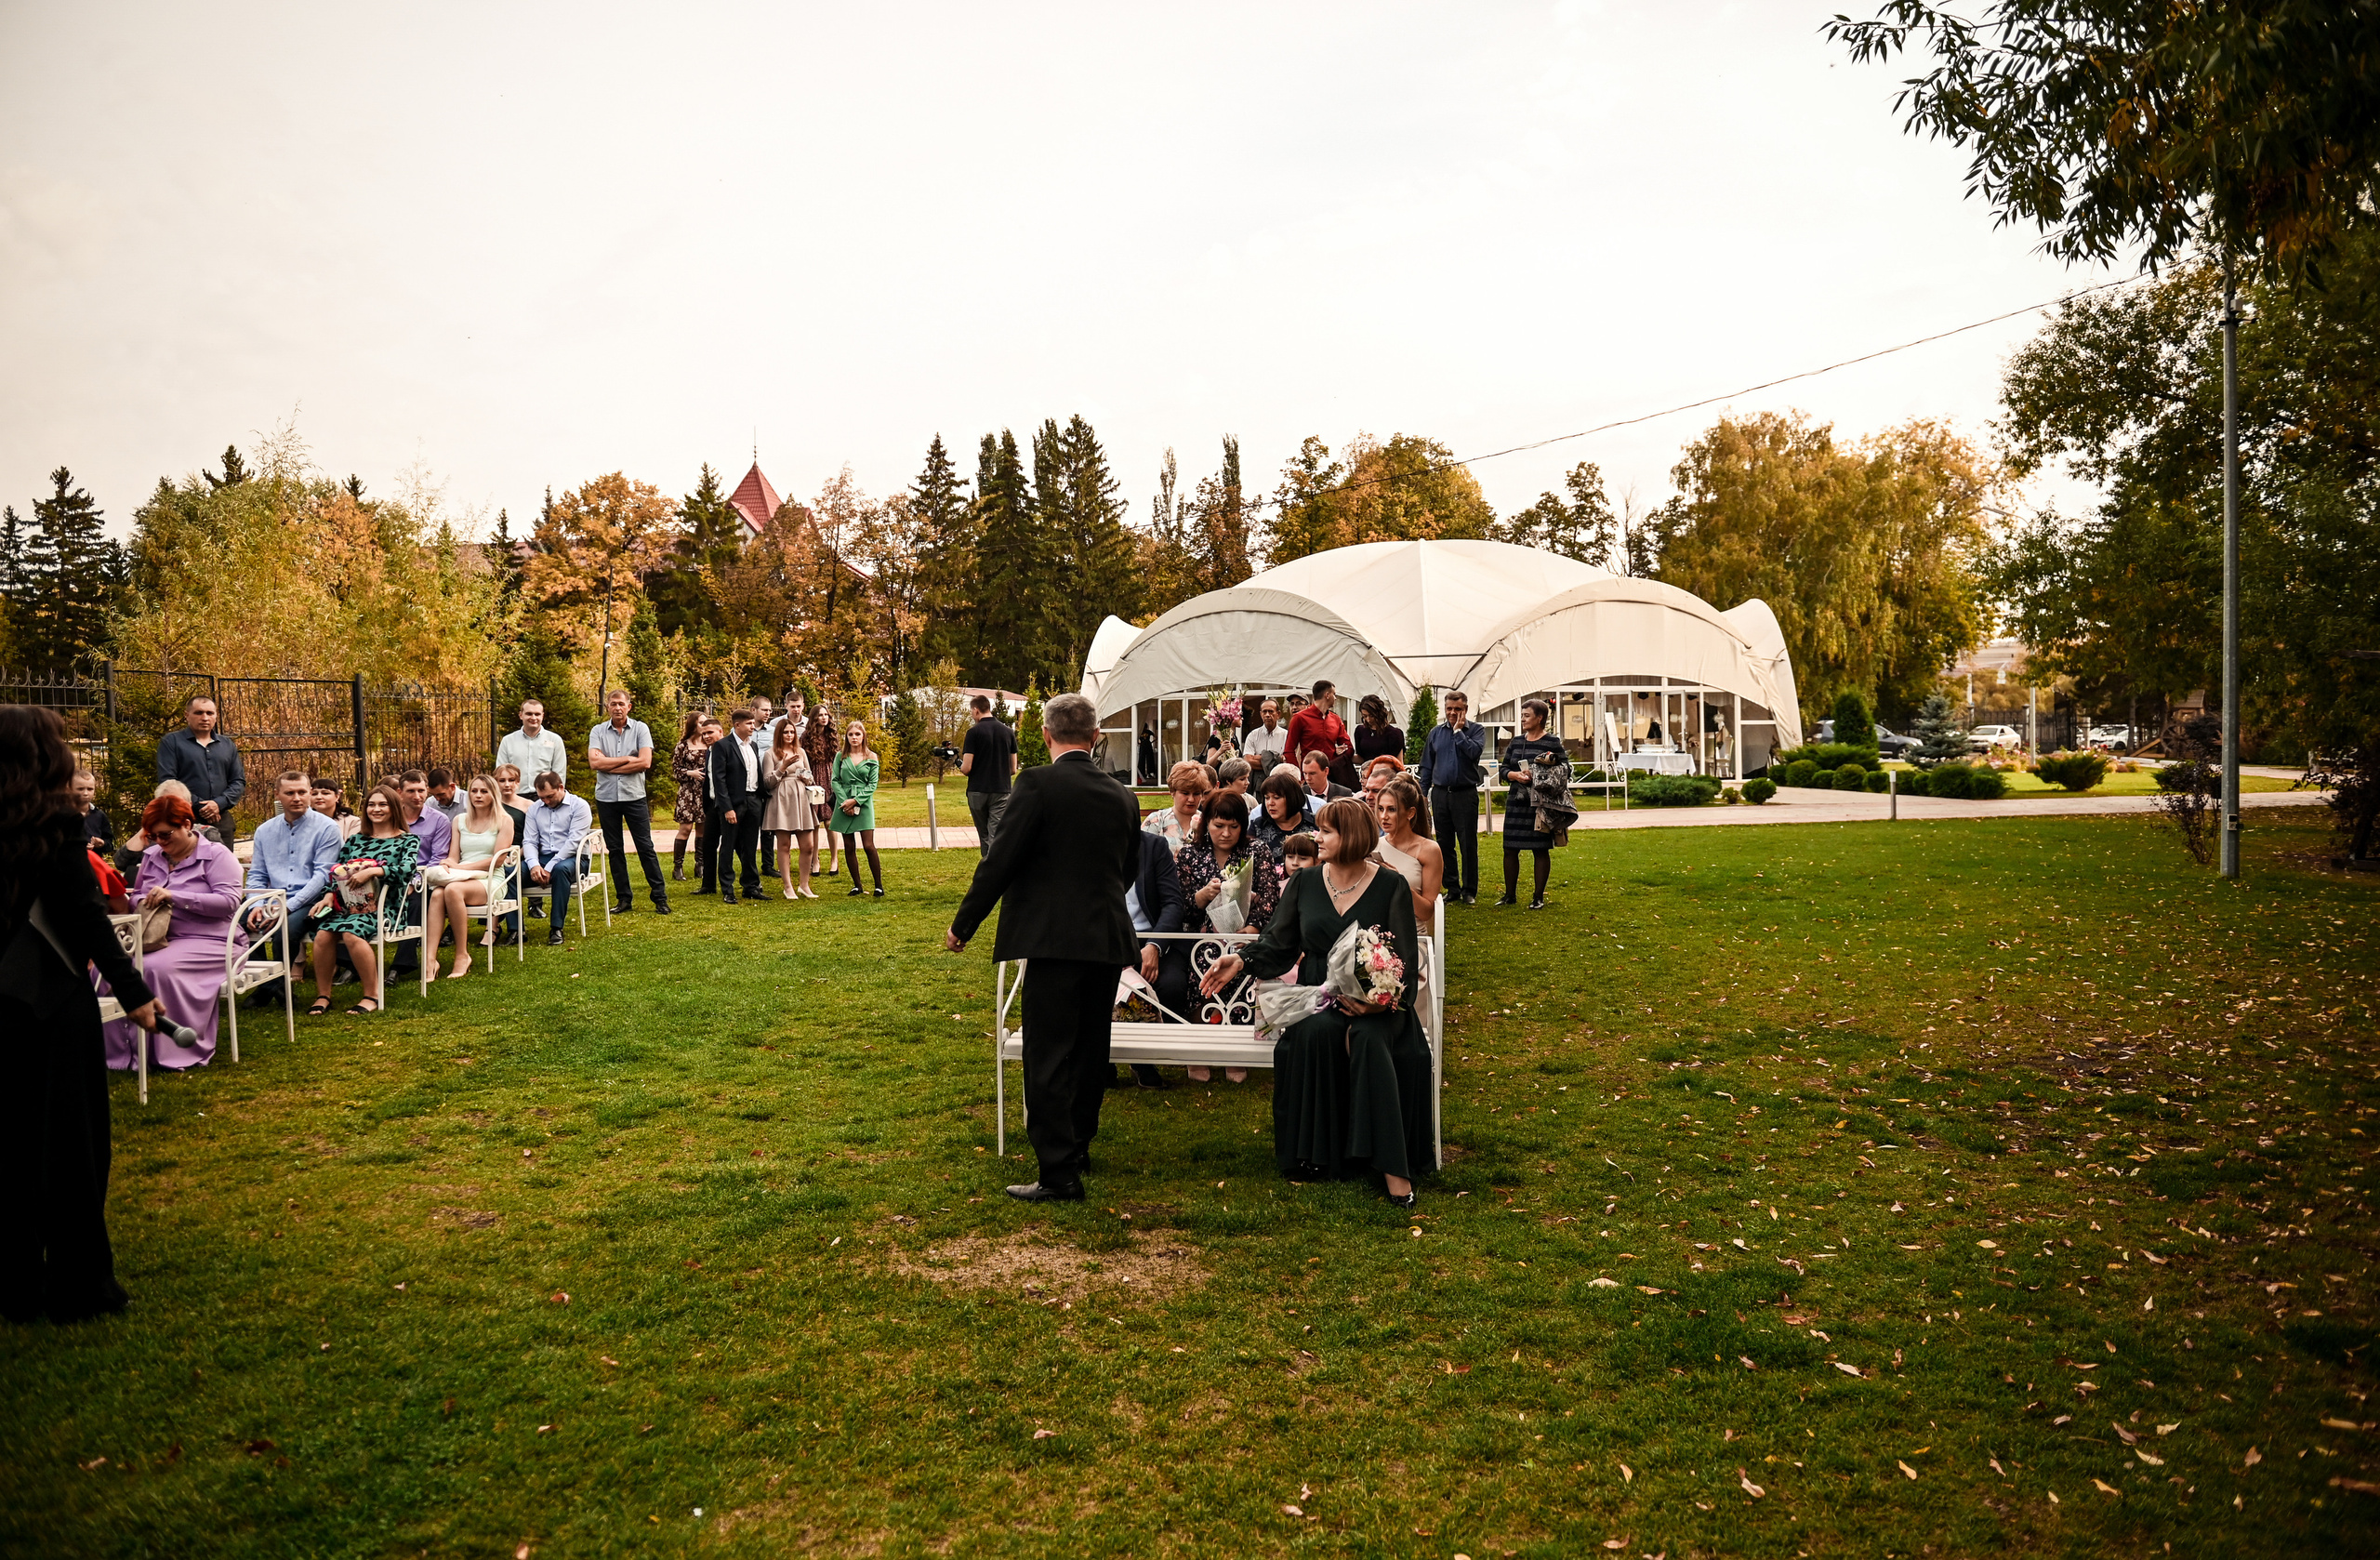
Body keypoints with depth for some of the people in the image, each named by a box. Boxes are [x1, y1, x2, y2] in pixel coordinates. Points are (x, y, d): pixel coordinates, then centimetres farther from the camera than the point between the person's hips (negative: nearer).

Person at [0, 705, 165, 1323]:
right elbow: (85, 914, -14)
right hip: (51, 996, -5)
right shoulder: (56, 821, -12)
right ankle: (78, 1286, 12)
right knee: (68, 1137, 4)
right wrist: (133, 991, -11)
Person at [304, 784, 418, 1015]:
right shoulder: (355, 840, 23)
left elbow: (407, 870, -9)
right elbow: (336, 873, 18)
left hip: (382, 908, -4)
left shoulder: (408, 840, 10)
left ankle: (372, 996, -23)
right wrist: (329, 895, -1)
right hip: (348, 906, 4)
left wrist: (372, 871, -18)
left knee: (351, 933, -34)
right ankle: (322, 996, -15)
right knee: (323, 933, -27)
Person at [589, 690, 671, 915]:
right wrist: (628, 759, -11)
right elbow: (595, 761, -11)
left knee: (645, 847, -3)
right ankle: (624, 898, 16)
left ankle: (660, 897, 0)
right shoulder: (598, 732, 4)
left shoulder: (640, 729, 0)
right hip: (606, 797, 2)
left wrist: (609, 766, -10)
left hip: (634, 796, -2)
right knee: (614, 849, 8)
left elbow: (645, 762, -13)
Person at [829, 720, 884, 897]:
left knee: (869, 846, -9)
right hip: (844, 804, 2)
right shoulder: (840, 756, 7)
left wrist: (855, 801, -11)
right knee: (849, 847, 4)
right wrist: (844, 802, -10)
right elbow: (835, 781, 3)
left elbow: (872, 784, 0)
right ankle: (857, 885, 13)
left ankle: (879, 885, -1)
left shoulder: (871, 758, 4)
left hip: (864, 804, -2)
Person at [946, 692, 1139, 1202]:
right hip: (1109, 939, 6)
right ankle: (1077, 1146, 35)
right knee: (1090, 1051, 19)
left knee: (1049, 1056, -2)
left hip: (1054, 940, -6)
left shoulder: (1038, 784, -9)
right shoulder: (1121, 797, 8)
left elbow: (1000, 860, -11)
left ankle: (1059, 1173, -2)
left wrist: (963, 925, -1)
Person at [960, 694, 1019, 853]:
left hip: (977, 791, -2)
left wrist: (960, 766, 12)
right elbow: (1013, 769, 10)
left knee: (984, 837, 14)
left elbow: (966, 768, -10)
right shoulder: (1008, 732, 6)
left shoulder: (974, 732, -7)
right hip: (1001, 790, 2)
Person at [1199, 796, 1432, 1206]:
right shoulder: (1304, 884, 10)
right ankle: (1318, 1155, -24)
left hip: (1375, 1003, -2)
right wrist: (1242, 961, -9)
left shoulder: (1390, 887, 2)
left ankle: (1391, 1164, -34)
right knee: (1316, 1031, -33)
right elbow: (1278, 943, 11)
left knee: (1369, 1038, -35)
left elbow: (1406, 958, -1)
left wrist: (1382, 1001, -19)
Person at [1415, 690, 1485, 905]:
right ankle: (1452, 889, 16)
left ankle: (1469, 891, 7)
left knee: (1468, 845, -1)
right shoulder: (1436, 733, 11)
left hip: (1465, 794, -3)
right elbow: (1426, 766, 13)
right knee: (1444, 845, 7)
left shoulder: (1475, 731, 2)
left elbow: (1474, 752, -19)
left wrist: (1458, 731, -10)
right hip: (1440, 793, 3)